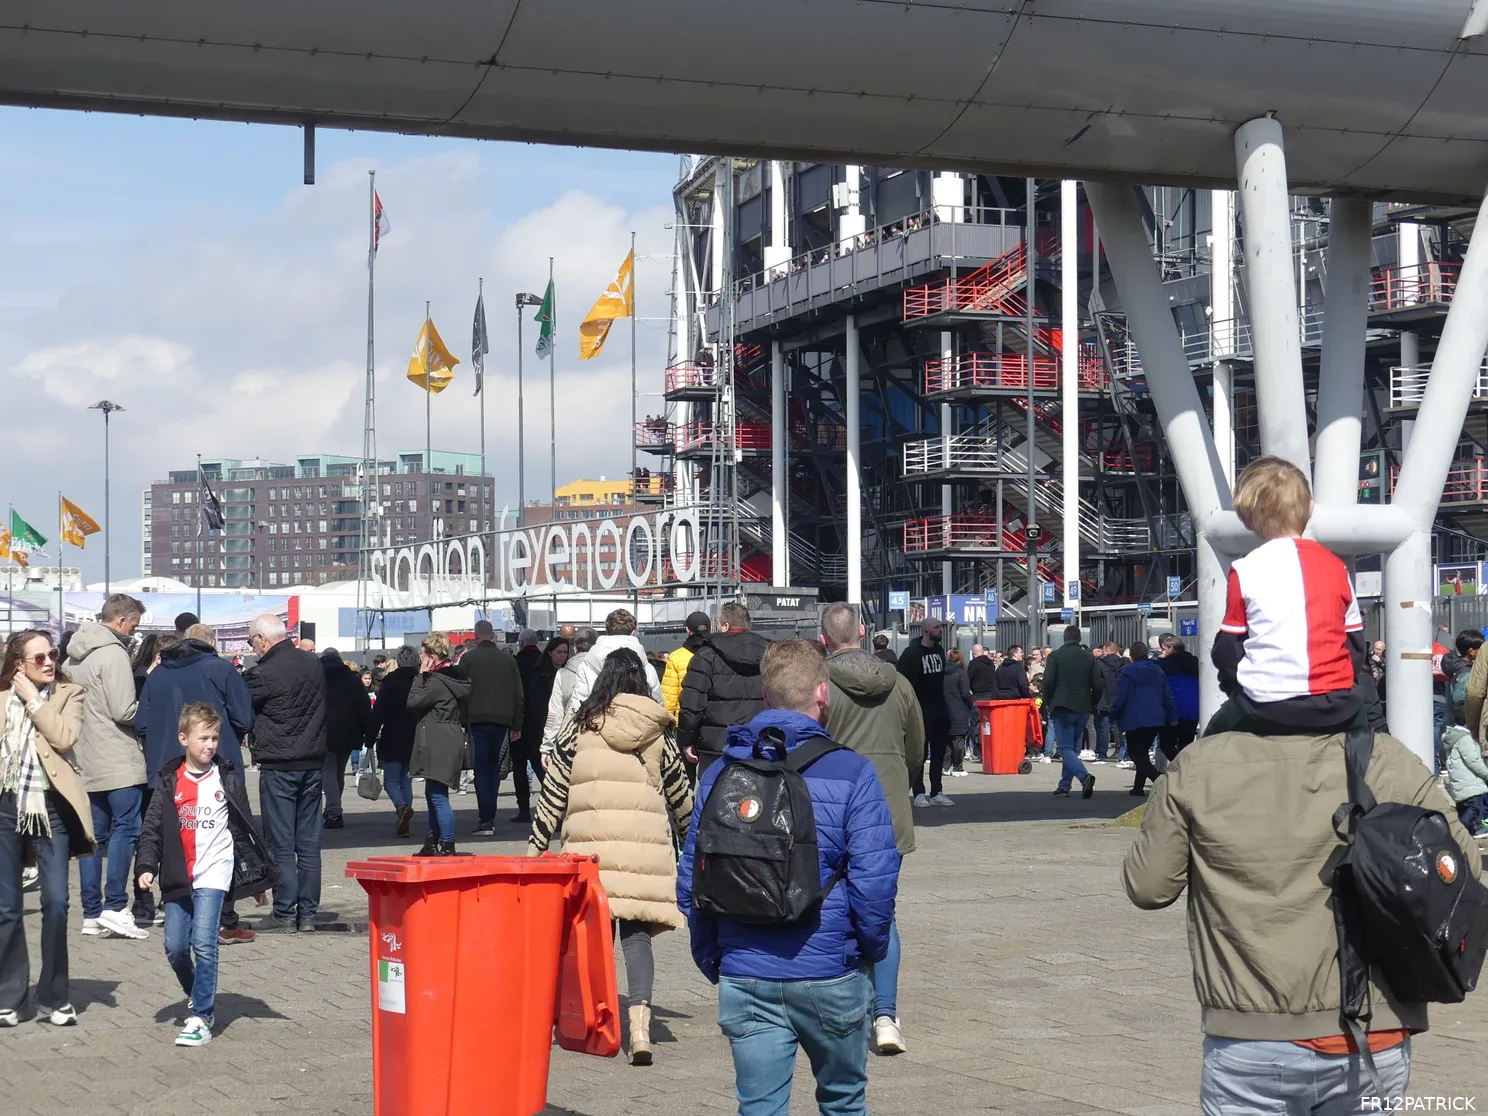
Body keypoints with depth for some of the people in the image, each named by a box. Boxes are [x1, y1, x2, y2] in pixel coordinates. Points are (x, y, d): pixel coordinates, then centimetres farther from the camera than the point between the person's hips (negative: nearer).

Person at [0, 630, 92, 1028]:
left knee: (56, 903, -4)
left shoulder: (69, 694, 2)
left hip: (51, 808, -2)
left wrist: (33, 699, -9)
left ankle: (54, 998, 8)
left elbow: (65, 737, -15)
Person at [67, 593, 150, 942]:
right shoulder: (113, 654, -13)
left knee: (94, 834, 10)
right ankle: (114, 906, -12)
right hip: (117, 760, -9)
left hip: (86, 759, 9)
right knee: (125, 828, -6)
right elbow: (124, 711, -18)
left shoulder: (75, 656, 14)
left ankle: (92, 913, 11)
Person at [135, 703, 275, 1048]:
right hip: (178, 875, 3)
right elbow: (152, 828, 6)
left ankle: (201, 1018, -9)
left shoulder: (228, 777, 3)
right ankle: (195, 995, 32)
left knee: (204, 941, -15)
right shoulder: (169, 781, 5)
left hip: (214, 873, -2)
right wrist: (147, 867, -8)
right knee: (175, 946, 4)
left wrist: (256, 880, 10)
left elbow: (243, 827, 9)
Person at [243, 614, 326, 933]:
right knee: (309, 843, 8)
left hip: (278, 767, -6)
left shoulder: (265, 673, -15)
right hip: (313, 763, 6)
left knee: (281, 844, 0)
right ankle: (308, 914, 10)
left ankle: (285, 914, 1)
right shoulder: (313, 664, 6)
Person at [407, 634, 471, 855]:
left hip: (439, 744, -11)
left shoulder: (437, 682, -17)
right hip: (447, 742, 11)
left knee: (438, 795, -10)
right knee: (432, 794, 20)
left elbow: (414, 701, -13)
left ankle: (447, 846, -12)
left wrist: (421, 674, -8)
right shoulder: (454, 677, 13)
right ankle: (433, 843, 29)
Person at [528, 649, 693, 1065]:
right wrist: (692, 838, 31)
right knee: (636, 931, 0)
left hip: (591, 843, -1)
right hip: (646, 843, 1)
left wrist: (536, 843, 12)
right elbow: (679, 792, 16)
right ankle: (640, 1019, -16)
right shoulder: (659, 731, 8)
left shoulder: (580, 726, 5)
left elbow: (553, 791, 6)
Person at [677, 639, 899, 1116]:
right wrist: (870, 949, 4)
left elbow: (690, 879, 5)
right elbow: (874, 879, -13)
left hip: (743, 981, 2)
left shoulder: (719, 773, 2)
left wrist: (712, 961, 14)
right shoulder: (849, 772, -9)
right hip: (829, 976, -2)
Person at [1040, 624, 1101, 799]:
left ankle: (1085, 776, -29)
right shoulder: (1089, 658, 5)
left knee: (1065, 748, -6)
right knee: (1073, 748, 15)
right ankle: (1064, 786, 16)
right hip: (1083, 709, 4)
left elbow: (1047, 682, -11)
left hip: (1062, 708, -4)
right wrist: (1091, 704, 16)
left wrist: (1048, 702, 5)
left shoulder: (1055, 656, -4)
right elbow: (1098, 686, 2)